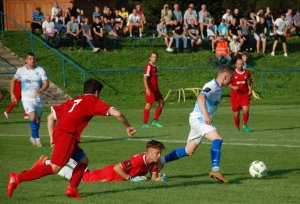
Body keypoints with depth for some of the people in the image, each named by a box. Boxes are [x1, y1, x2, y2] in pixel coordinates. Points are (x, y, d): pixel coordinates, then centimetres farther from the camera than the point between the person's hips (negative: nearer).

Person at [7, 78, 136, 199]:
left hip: (58, 133, 9)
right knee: (54, 168, -11)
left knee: (83, 160, 17)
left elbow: (50, 117, 26)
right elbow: (117, 114, -2)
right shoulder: (94, 101, 8)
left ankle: (72, 189, 7)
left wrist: (53, 138, 26)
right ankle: (17, 178, -17)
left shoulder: (73, 101, 27)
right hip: (67, 135, -9)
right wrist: (128, 127, 13)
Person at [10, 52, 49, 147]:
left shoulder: (40, 70, -5)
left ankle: (33, 138, 32)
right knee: (33, 116, -24)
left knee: (38, 119, 10)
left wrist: (41, 90, -33)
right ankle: (36, 138, -19)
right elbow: (13, 80, 16)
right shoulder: (21, 70, -1)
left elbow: (46, 83, -13)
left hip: (39, 98, 2)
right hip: (27, 98, -2)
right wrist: (12, 94, 13)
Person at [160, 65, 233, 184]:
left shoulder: (218, 88, 12)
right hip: (198, 118, -10)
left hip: (201, 120, 10)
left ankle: (160, 161, 24)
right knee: (217, 139, -28)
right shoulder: (212, 86, -18)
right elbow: (201, 97, -38)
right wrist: (206, 114, -49)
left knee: (189, 151, 13)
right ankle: (215, 170, -36)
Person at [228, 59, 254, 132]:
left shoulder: (247, 73, 4)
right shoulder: (232, 73, -3)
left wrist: (250, 89, 6)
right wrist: (233, 87, -16)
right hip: (235, 95, -1)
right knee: (236, 113, 5)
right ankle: (237, 127, 26)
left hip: (245, 94, 1)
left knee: (246, 109, -19)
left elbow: (251, 81, 21)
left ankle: (245, 125, 0)